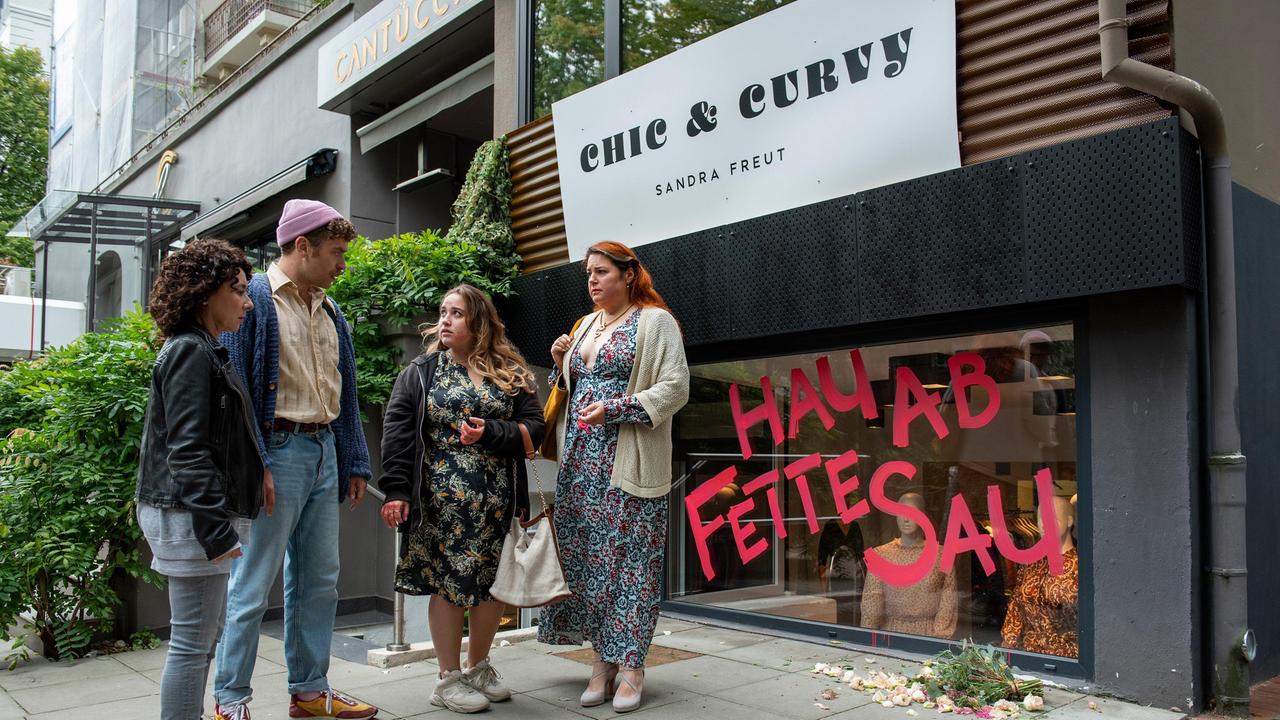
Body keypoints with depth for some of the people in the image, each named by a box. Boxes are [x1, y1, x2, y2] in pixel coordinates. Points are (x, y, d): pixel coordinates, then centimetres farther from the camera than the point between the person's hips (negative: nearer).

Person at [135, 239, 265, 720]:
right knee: (194, 643, -3)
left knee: (203, 637, 16)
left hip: (201, 515, 10)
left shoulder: (202, 350, 17)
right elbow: (187, 450, -21)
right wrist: (217, 530, -23)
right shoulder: (191, 351, -13)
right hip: (192, 516, -10)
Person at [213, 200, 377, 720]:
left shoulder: (330, 313, 16)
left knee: (320, 580, 12)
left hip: (325, 453, 8)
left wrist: (355, 462, 15)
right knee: (253, 584, 0)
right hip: (278, 452, -8)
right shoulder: (254, 298, -6)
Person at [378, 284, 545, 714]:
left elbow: (534, 427, 1)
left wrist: (491, 433, -16)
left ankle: (478, 667, 26)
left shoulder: (509, 374, 8)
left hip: (498, 499, 2)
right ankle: (448, 680, 14)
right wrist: (396, 491, -11)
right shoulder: (421, 372, 5)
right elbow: (396, 432, -2)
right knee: (448, 581, 1)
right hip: (442, 499, -2)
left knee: (493, 581, 7)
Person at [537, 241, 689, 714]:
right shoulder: (587, 326, 19)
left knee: (628, 556, -4)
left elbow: (675, 388, -10)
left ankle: (631, 665, 5)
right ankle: (603, 660, 15)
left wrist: (614, 409, -17)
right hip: (581, 459, 7)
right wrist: (561, 366, 5)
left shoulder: (654, 321, -2)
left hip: (628, 461, -6)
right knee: (585, 556, 5)